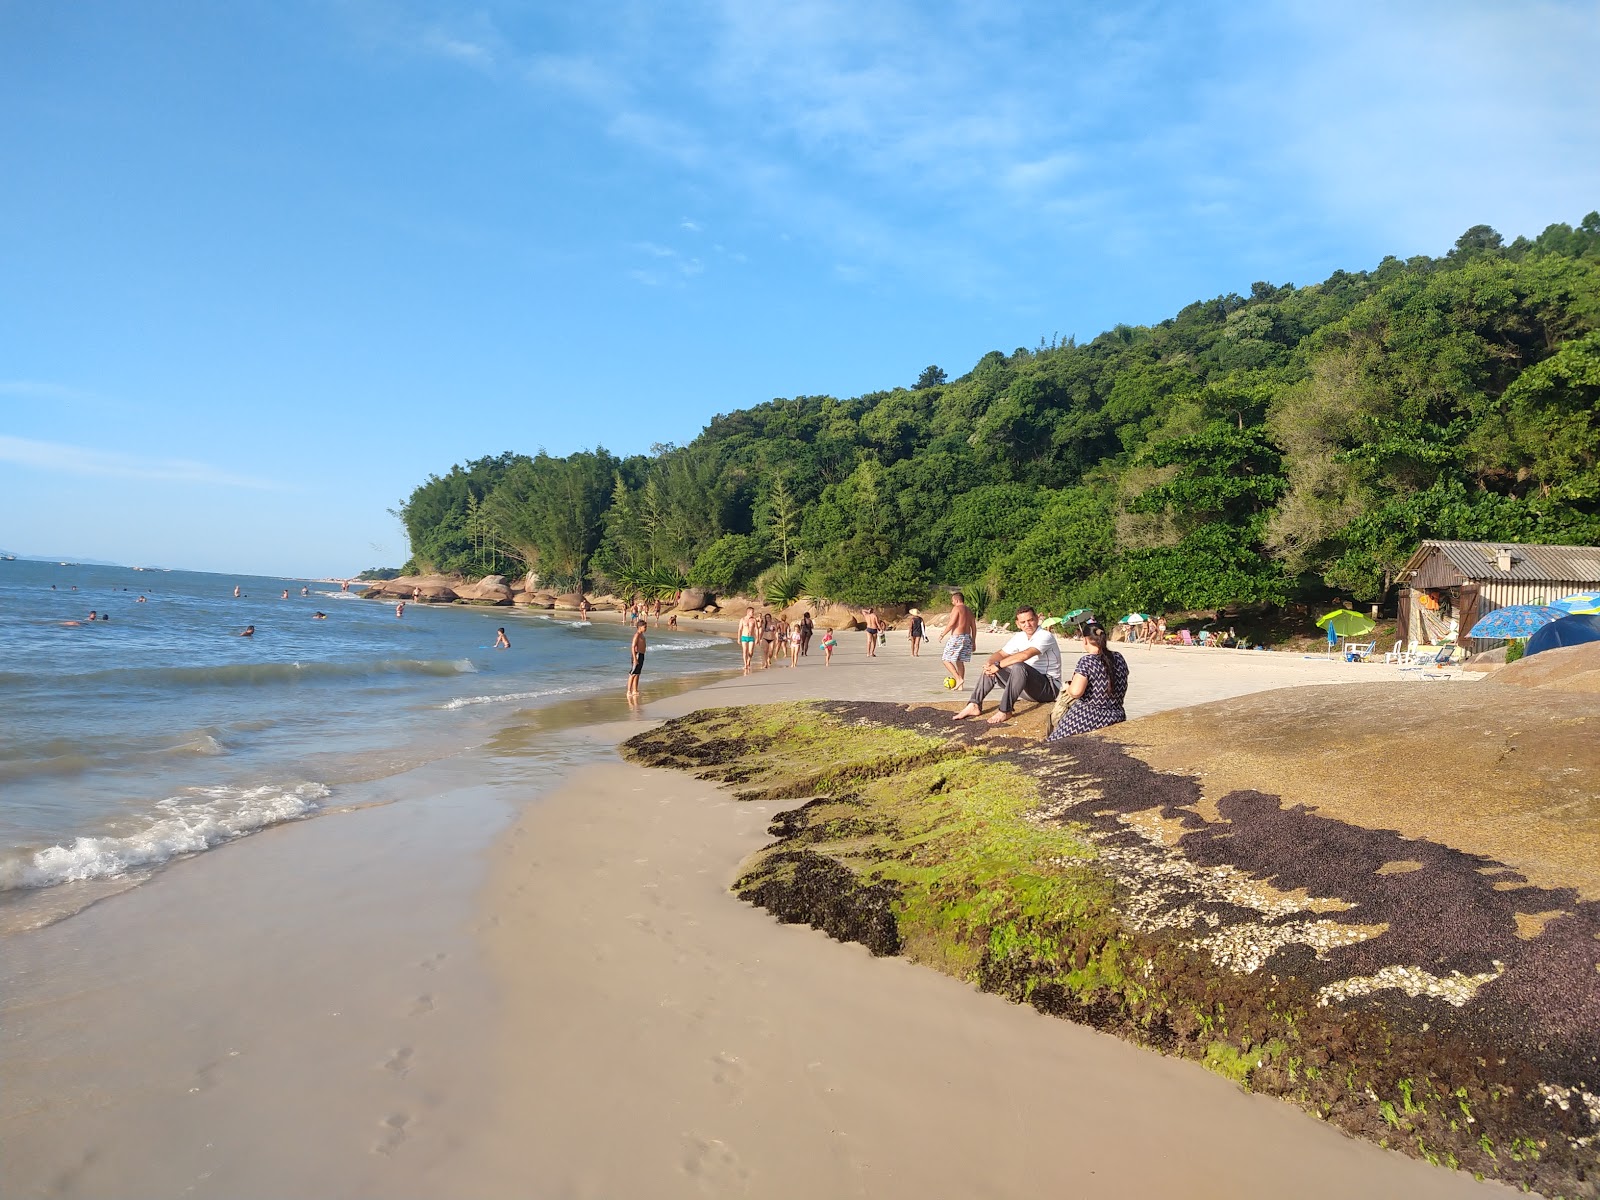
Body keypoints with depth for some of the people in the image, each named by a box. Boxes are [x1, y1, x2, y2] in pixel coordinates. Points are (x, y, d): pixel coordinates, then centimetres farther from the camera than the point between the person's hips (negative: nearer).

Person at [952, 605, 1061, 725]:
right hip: (1026, 688, 8)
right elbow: (1000, 654, 6)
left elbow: (1026, 655, -32)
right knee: (990, 669, 1)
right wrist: (990, 663, -18)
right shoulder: (1019, 637, 9)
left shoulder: (1045, 636, -16)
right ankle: (974, 705, -10)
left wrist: (998, 665, -30)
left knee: (1018, 667, -35)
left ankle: (1005, 711, -33)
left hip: (1049, 687, -8)